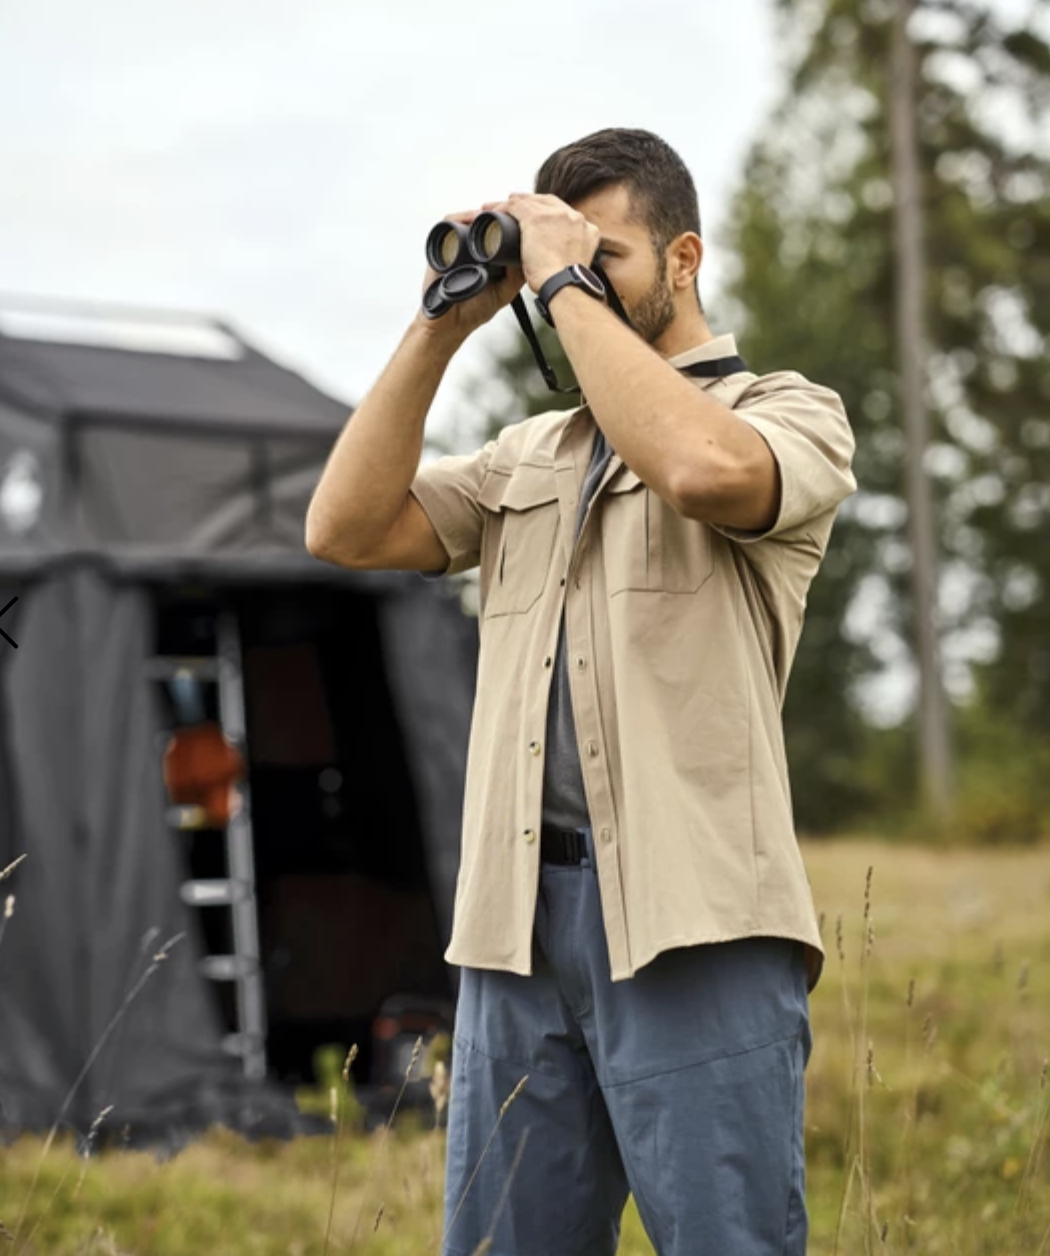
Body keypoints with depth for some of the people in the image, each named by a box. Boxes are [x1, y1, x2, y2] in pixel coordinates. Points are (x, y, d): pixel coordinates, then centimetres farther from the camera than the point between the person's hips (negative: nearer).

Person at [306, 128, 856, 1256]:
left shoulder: (788, 412, 6)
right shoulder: (529, 454, 23)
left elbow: (703, 467, -19)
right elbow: (346, 527, 11)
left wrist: (567, 285, -9)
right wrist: (442, 325, 8)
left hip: (691, 922, -5)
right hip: (518, 918, 6)